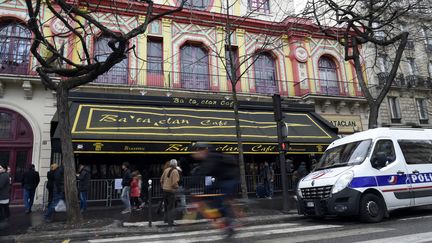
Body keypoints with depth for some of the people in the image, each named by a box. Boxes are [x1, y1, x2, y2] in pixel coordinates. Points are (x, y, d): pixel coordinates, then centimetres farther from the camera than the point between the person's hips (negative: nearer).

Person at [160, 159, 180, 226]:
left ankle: (166, 219, 32)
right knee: (171, 207, 1)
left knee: (166, 205, 21)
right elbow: (174, 183, -20)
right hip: (171, 190, -6)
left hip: (165, 190, 7)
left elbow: (161, 180, 9)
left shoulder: (166, 170, 4)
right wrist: (177, 187, -1)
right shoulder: (175, 171, -16)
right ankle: (170, 222, 2)